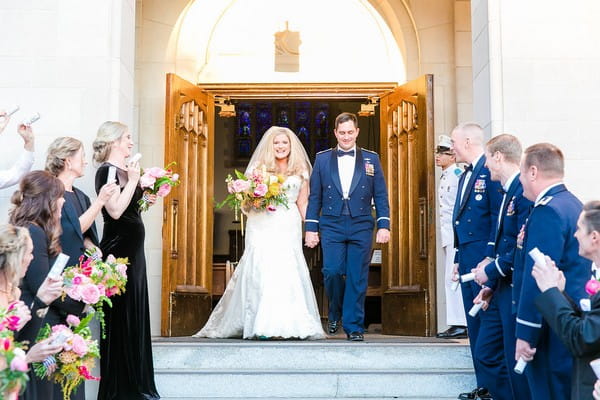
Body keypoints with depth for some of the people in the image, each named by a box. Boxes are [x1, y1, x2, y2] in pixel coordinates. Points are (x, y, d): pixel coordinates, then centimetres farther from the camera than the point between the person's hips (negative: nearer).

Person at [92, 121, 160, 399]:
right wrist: (133, 180, -18)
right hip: (118, 250, -9)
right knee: (121, 316, -1)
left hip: (132, 250, 9)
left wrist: (146, 199, 9)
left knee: (135, 314, 15)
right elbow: (115, 210, -24)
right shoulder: (106, 171, -13)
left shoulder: (124, 171, 12)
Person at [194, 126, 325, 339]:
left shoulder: (300, 171, 13)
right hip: (262, 226, -1)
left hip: (288, 227, 1)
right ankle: (262, 325, -6)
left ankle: (290, 324, 0)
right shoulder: (258, 168, 9)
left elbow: (303, 204, 12)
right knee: (261, 271, -9)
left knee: (289, 272, -6)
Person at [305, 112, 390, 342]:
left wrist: (383, 226, -2)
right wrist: (311, 228, 2)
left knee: (357, 278, 0)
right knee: (332, 272, -9)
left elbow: (381, 196, 7)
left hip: (361, 226, 0)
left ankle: (354, 326, 10)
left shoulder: (371, 159, 9)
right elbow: (314, 197, 8)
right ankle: (335, 314, 17)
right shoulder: (322, 159, 9)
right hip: (331, 226, 0)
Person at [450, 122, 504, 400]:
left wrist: (489, 260, -20)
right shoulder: (465, 176, 19)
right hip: (468, 260, 10)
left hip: (485, 259, -10)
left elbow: (499, 217, -17)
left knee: (490, 323, -6)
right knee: (476, 327, 13)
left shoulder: (490, 171, -11)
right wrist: (458, 259, 18)